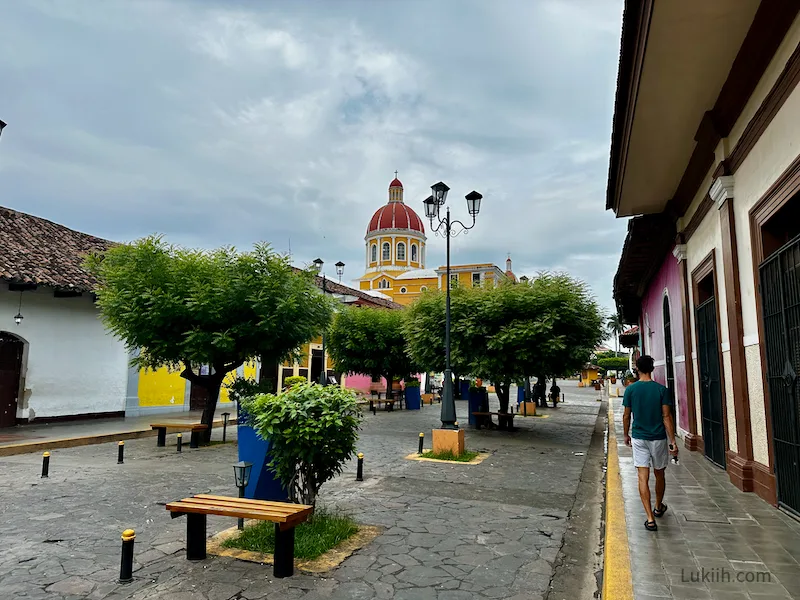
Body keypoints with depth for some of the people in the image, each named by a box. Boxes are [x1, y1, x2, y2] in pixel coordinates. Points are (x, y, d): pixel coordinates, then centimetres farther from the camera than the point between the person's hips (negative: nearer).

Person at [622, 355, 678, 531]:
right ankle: (659, 507, 40)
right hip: (658, 438, 1)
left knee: (643, 478, 0)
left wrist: (626, 435, 16)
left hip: (638, 438, -1)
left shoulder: (630, 389, -5)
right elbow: (667, 417, -8)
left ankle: (650, 519, -5)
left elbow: (626, 416, 1)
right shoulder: (661, 389, -7)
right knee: (659, 475, 20)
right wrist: (673, 441, -3)